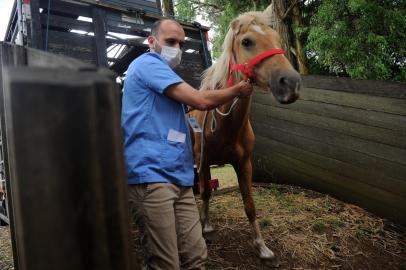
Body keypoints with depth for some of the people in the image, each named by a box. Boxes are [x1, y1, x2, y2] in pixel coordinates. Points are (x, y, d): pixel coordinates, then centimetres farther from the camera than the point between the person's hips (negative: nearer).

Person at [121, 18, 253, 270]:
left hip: (179, 177, 10)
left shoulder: (161, 71, 27)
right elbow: (201, 100, -11)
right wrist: (238, 90, 4)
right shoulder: (148, 64, -4)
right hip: (151, 176, -9)